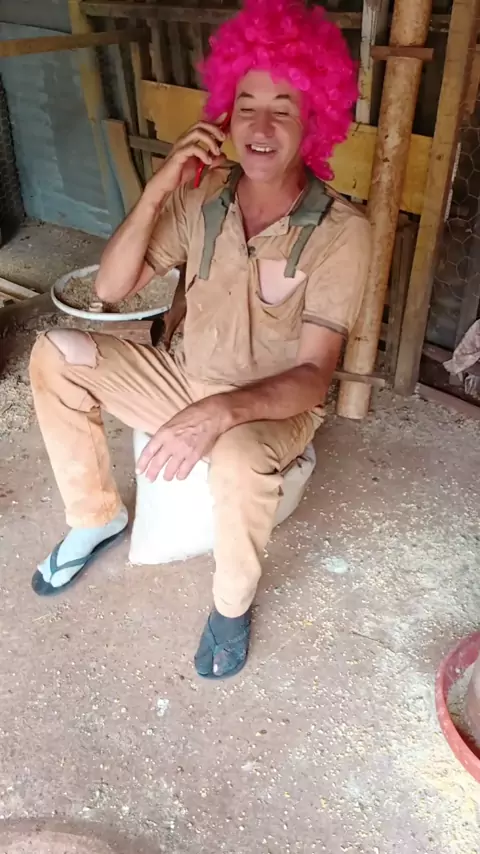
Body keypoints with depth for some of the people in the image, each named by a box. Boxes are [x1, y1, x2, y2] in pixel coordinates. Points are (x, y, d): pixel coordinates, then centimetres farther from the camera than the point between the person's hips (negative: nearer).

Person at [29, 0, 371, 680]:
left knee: (238, 457, -39)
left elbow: (312, 376, -25)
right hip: (187, 380, 5)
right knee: (54, 355, -9)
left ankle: (233, 603, -6)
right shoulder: (201, 195, -9)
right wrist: (157, 190, -23)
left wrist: (222, 411, -43)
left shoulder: (341, 232, -21)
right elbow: (111, 288, -11)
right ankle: (96, 517, 9)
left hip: (274, 407, -4)